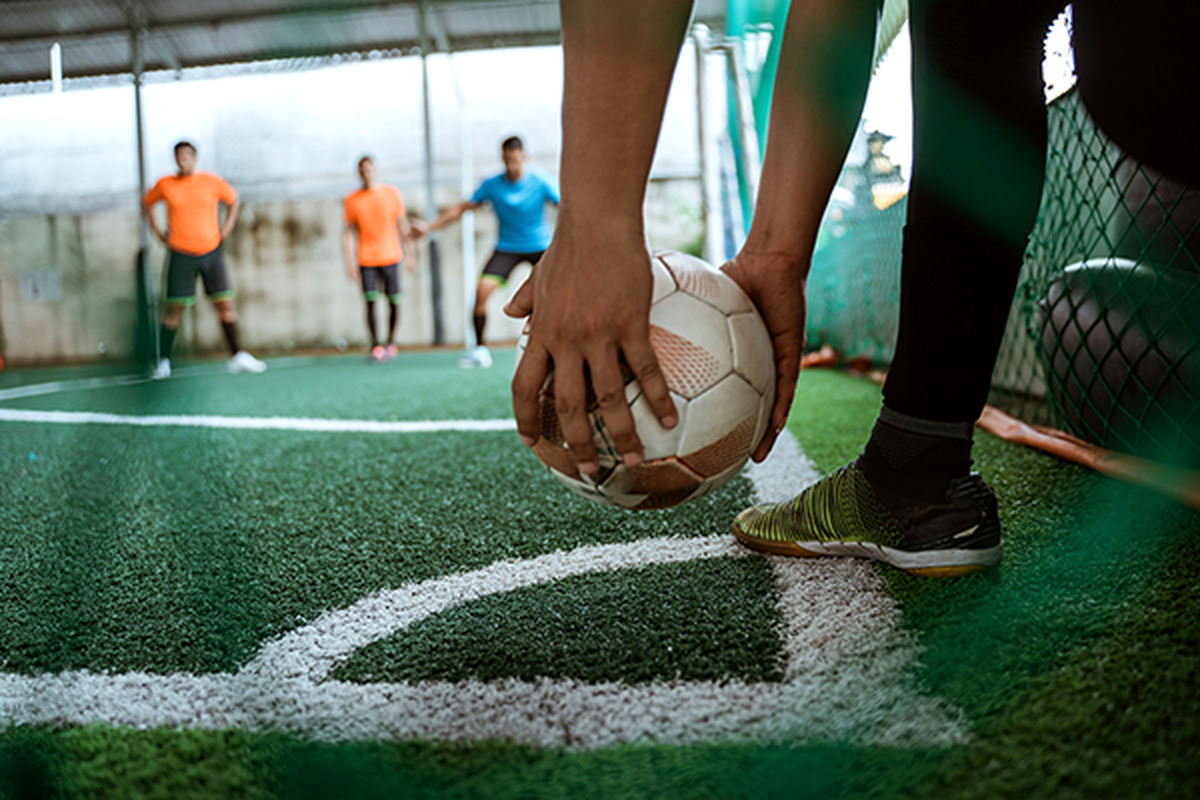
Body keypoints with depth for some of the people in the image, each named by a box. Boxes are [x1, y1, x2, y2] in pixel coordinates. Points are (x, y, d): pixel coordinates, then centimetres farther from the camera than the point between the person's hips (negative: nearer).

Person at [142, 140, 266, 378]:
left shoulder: (212, 182, 0)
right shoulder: (165, 185, 1)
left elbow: (234, 200, 17)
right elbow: (147, 203, 19)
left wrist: (226, 229, 7)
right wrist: (156, 231, 9)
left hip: (211, 251, 1)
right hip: (180, 254, -1)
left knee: (225, 304, -3)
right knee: (174, 309, -1)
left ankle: (237, 356, 3)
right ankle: (163, 361, 10)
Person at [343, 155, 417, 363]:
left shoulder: (392, 193, 3)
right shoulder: (351, 200, 3)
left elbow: (402, 225, 8)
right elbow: (349, 233, 6)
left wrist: (410, 254, 5)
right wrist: (350, 262, -1)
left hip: (391, 257, 1)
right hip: (366, 259, 0)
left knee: (394, 301, 1)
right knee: (371, 302, -9)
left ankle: (390, 343, 17)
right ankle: (375, 346, 0)